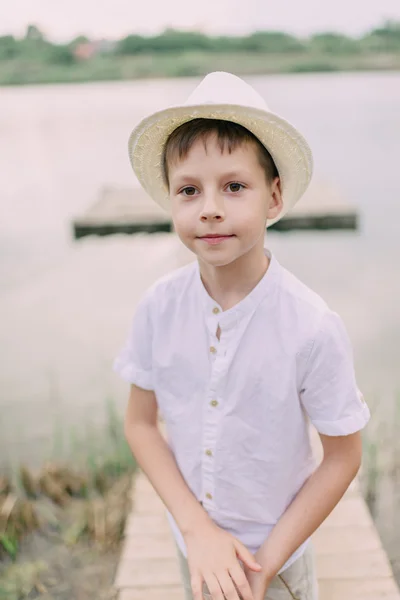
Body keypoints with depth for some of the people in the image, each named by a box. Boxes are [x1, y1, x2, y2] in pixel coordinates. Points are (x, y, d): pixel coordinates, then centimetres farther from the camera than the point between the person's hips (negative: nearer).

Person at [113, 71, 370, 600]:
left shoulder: (314, 328, -26)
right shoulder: (159, 308, -17)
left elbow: (342, 458, -14)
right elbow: (141, 422, -6)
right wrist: (197, 527, -14)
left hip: (277, 549, -2)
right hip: (192, 541, 3)